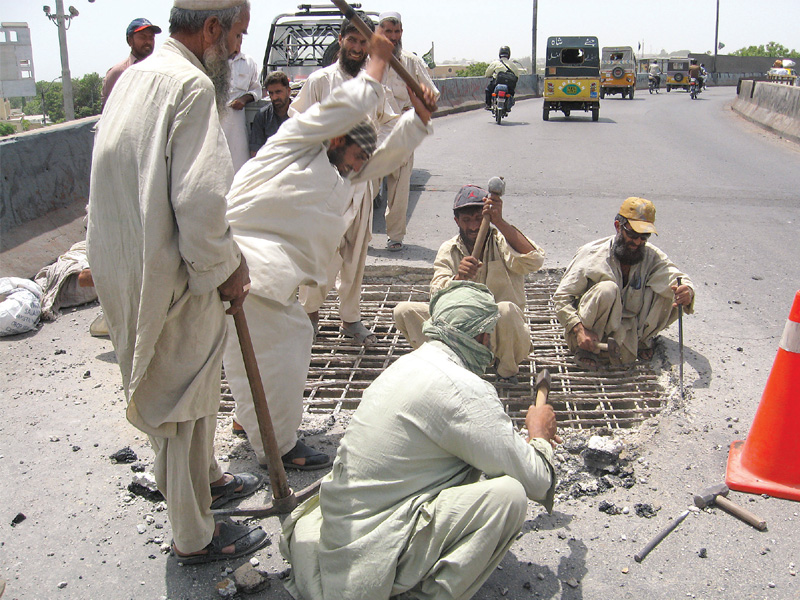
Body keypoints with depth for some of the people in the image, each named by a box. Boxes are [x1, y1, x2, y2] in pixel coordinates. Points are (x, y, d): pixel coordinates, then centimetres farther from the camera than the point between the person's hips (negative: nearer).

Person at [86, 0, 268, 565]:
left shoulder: (138, 75, 11)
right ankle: (195, 536, 25)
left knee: (185, 389, 27)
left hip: (127, 263, 10)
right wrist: (225, 271, -12)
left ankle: (204, 477, 49)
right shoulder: (191, 85, -20)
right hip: (169, 279, -10)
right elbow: (199, 203, -28)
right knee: (184, 402, 6)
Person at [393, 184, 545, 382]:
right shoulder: (448, 251, 0)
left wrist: (500, 222, -35)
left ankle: (507, 370, -8)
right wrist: (458, 279, -36)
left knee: (505, 310, -38)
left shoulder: (502, 242, -8)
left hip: (501, 337, -2)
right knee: (404, 311, -13)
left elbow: (534, 261, -31)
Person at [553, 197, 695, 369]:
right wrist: (579, 329, -28)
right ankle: (586, 349, -13)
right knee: (607, 290, -32)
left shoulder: (653, 256, -5)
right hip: (591, 334, -3)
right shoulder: (592, 255, -14)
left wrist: (687, 292, -44)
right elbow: (561, 297, -13)